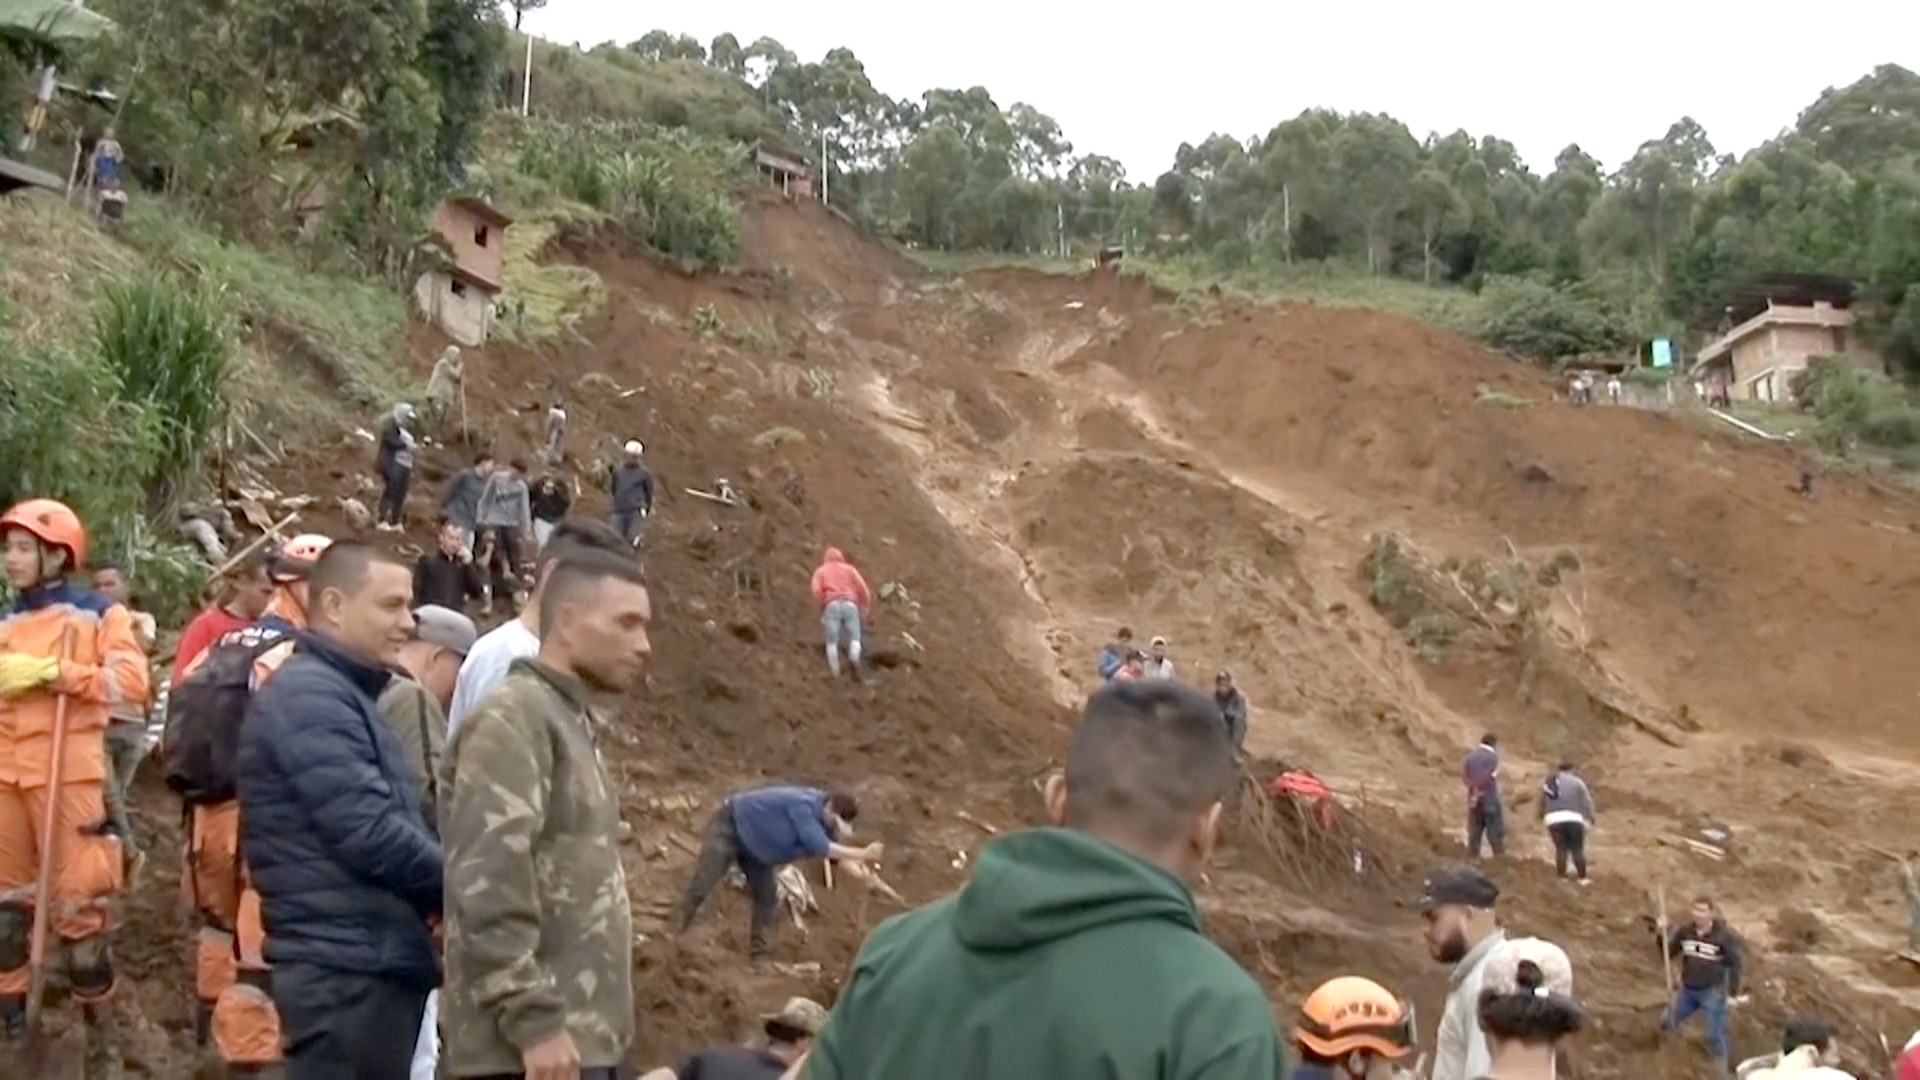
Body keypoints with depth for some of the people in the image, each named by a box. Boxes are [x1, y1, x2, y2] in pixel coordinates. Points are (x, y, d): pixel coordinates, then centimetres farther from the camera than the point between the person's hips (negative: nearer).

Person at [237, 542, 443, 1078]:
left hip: (378, 963, 10)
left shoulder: (348, 694, 20)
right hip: (345, 969, -10)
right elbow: (369, 835, -20)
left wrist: (440, 892, 4)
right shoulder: (309, 693, -13)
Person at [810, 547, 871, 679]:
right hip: (850, 604, 1)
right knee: (854, 638, -2)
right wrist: (865, 607, 17)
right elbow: (862, 587, 13)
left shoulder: (820, 571, 26)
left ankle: (835, 673, -22)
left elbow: (817, 591, 5)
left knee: (832, 640, -3)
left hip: (832, 605, -1)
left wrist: (821, 610, 12)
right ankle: (854, 659, -35)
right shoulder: (849, 568, 29)